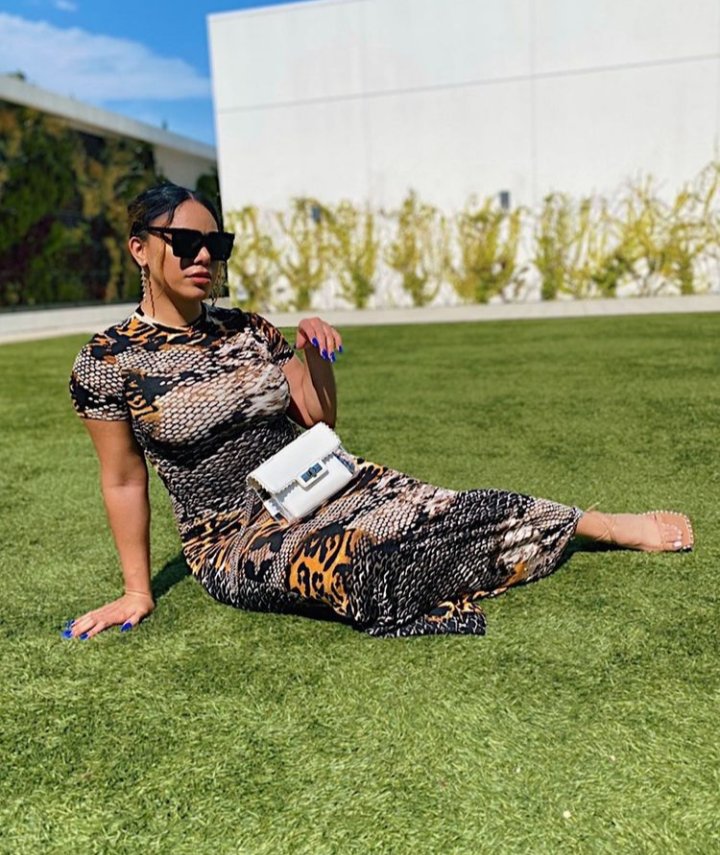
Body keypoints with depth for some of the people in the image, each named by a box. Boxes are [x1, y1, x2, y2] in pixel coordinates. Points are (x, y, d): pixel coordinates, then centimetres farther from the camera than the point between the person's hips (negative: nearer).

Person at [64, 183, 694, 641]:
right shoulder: (108, 361, -7)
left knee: (444, 512, -15)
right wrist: (138, 590, 1)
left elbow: (319, 421, 5)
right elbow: (123, 480, -2)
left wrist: (316, 355, -12)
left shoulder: (249, 331, 3)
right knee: (359, 556, -34)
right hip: (236, 535, -3)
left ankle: (608, 524, 0)